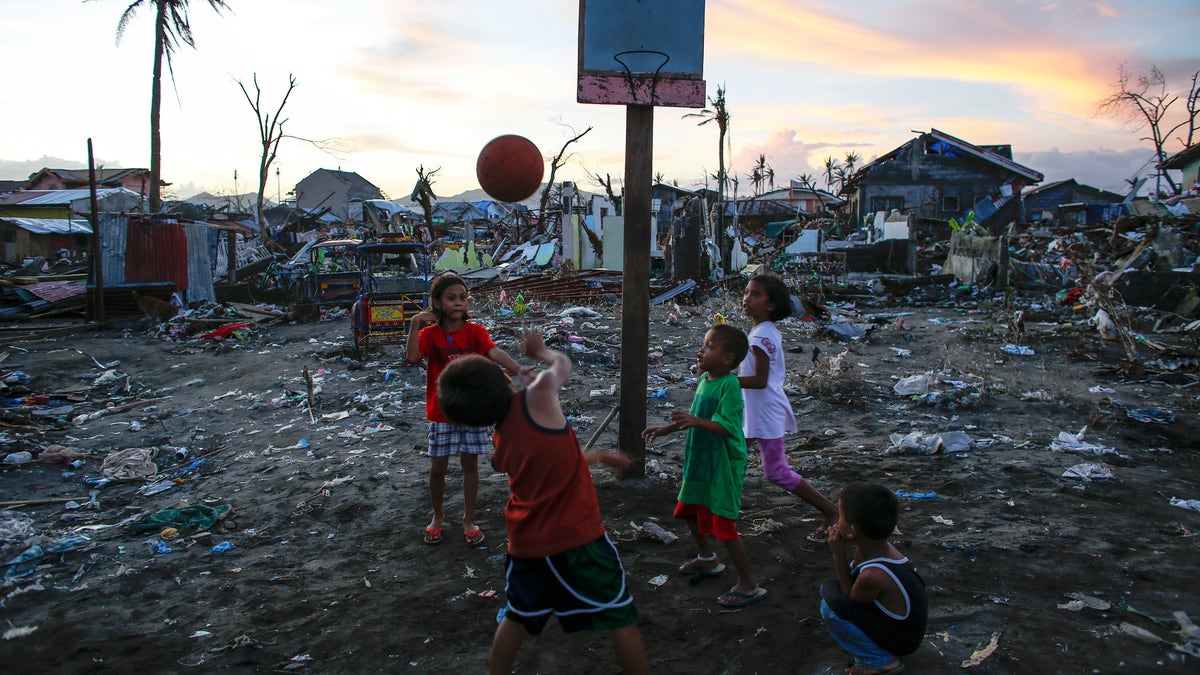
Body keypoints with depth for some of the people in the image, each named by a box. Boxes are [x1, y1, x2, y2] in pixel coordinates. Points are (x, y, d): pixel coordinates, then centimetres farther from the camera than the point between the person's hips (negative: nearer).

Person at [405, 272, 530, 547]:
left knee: (470, 464, 8)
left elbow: (495, 352, -23)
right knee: (438, 467, 7)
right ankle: (438, 515, 32)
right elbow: (412, 358, -22)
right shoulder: (429, 334, -4)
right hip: (441, 411, 0)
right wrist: (415, 323, -27)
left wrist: (518, 369, -41)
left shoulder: (475, 332, -5)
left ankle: (469, 519, 25)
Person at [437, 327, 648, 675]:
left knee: (517, 618, 26)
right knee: (619, 617, 9)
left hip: (527, 543, 6)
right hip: (577, 536, -5)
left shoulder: (501, 443, 6)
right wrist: (539, 350, 27)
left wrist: (596, 456, 28)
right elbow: (562, 363, 9)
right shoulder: (538, 397, -12)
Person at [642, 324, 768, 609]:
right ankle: (706, 559, 47)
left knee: (724, 525, -5)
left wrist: (696, 422, -44)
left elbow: (726, 426, -31)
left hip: (723, 465, -10)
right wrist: (665, 429, 19)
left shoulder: (729, 385, -21)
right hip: (699, 460, 10)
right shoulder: (704, 379, 6)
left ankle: (749, 585, 9)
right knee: (690, 511, 24)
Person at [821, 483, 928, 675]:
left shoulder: (873, 575, -35)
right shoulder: (878, 546, -11)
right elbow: (853, 580, 1)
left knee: (830, 608, -25)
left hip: (902, 641, -9)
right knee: (828, 587, 7)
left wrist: (839, 554, -23)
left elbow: (850, 600, -15)